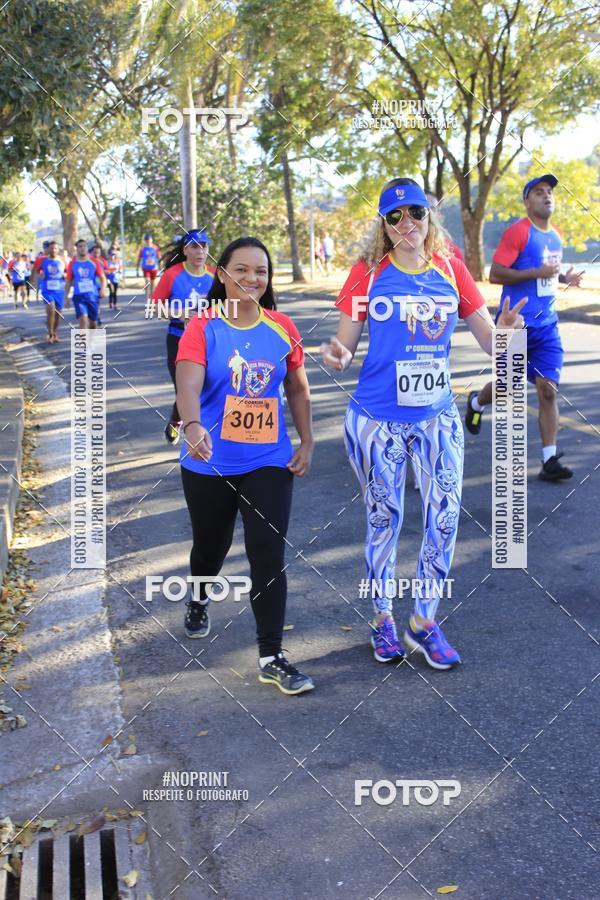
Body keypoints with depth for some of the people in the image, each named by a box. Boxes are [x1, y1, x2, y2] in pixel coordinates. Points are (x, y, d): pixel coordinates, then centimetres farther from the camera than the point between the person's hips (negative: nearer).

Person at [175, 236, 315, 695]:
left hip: (269, 462, 1)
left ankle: (272, 658, 6)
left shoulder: (282, 328, 0)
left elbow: (298, 389, 11)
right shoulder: (203, 327, -10)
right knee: (212, 545, 19)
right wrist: (194, 426, -43)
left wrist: (307, 443, 4)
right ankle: (199, 597, 54)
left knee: (270, 557, -6)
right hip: (209, 464, -1)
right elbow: (188, 385, -24)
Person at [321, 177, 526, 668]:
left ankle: (425, 621, 24)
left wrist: (503, 331, -23)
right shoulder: (368, 272, -6)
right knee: (385, 521, 11)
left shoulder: (450, 268, 0)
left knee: (445, 519, 4)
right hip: (378, 419, -2)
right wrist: (336, 356, -27)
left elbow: (489, 339, 0)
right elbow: (346, 346, -4)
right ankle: (382, 617, 32)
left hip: (438, 416, 2)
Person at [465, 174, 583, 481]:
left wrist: (564, 278, 8)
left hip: (546, 325, 5)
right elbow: (495, 274, -16)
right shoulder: (517, 231, -10)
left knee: (548, 389, -5)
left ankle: (549, 461, -3)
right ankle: (477, 402, 43)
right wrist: (537, 272, -21)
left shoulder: (555, 235, 12)